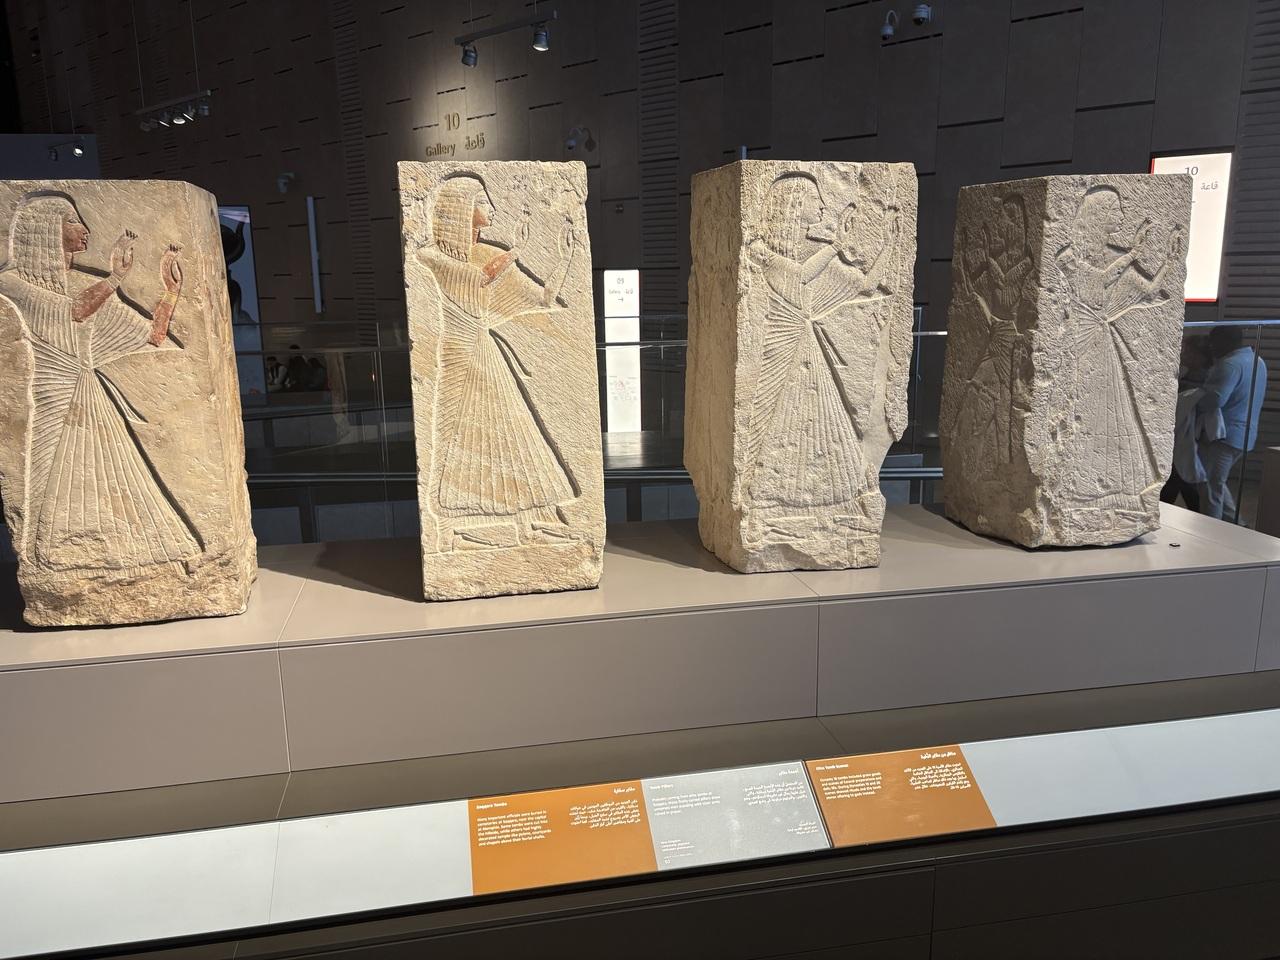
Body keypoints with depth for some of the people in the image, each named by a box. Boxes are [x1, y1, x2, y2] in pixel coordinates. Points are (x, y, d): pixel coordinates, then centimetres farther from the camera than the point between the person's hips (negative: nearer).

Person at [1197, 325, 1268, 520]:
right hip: (1245, 435, 10)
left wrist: (1191, 406, -14)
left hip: (1224, 436, -10)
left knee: (1211, 488, -3)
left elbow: (1215, 399, -30)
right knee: (1217, 482, 23)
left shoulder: (1230, 364, -18)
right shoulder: (1256, 361, 14)